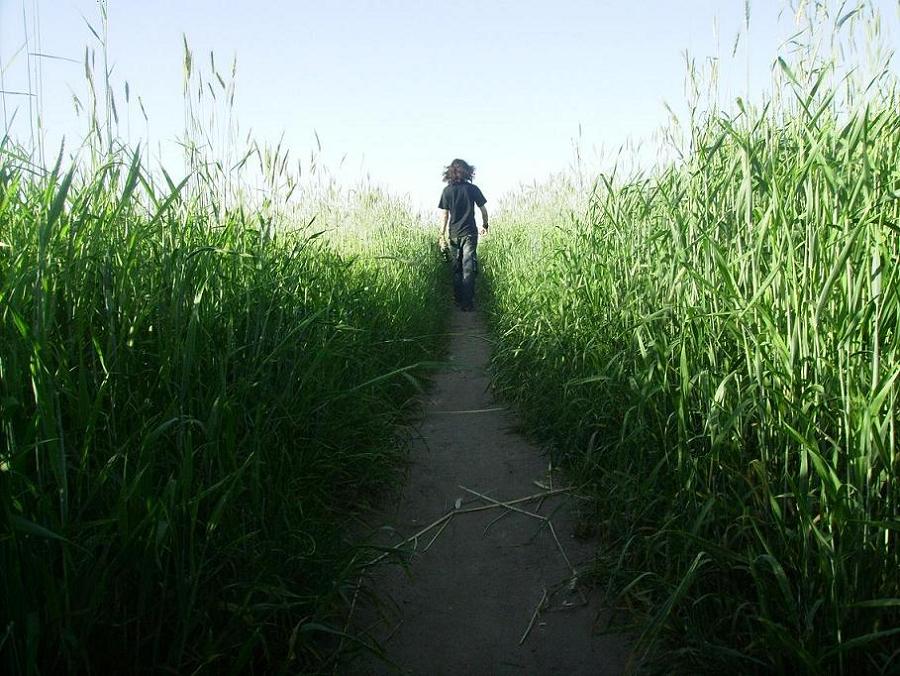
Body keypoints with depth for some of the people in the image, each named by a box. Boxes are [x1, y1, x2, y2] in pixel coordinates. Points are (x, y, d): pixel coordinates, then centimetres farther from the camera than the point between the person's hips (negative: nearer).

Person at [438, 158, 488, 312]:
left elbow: (445, 215, -1)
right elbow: (483, 210, 3)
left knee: (456, 270, 11)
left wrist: (442, 234, 4)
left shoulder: (447, 191, 0)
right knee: (468, 269, -2)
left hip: (453, 234, 1)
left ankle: (459, 301, 14)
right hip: (469, 233, -1)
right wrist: (485, 225, 20)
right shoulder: (472, 189, -2)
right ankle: (468, 303, -6)